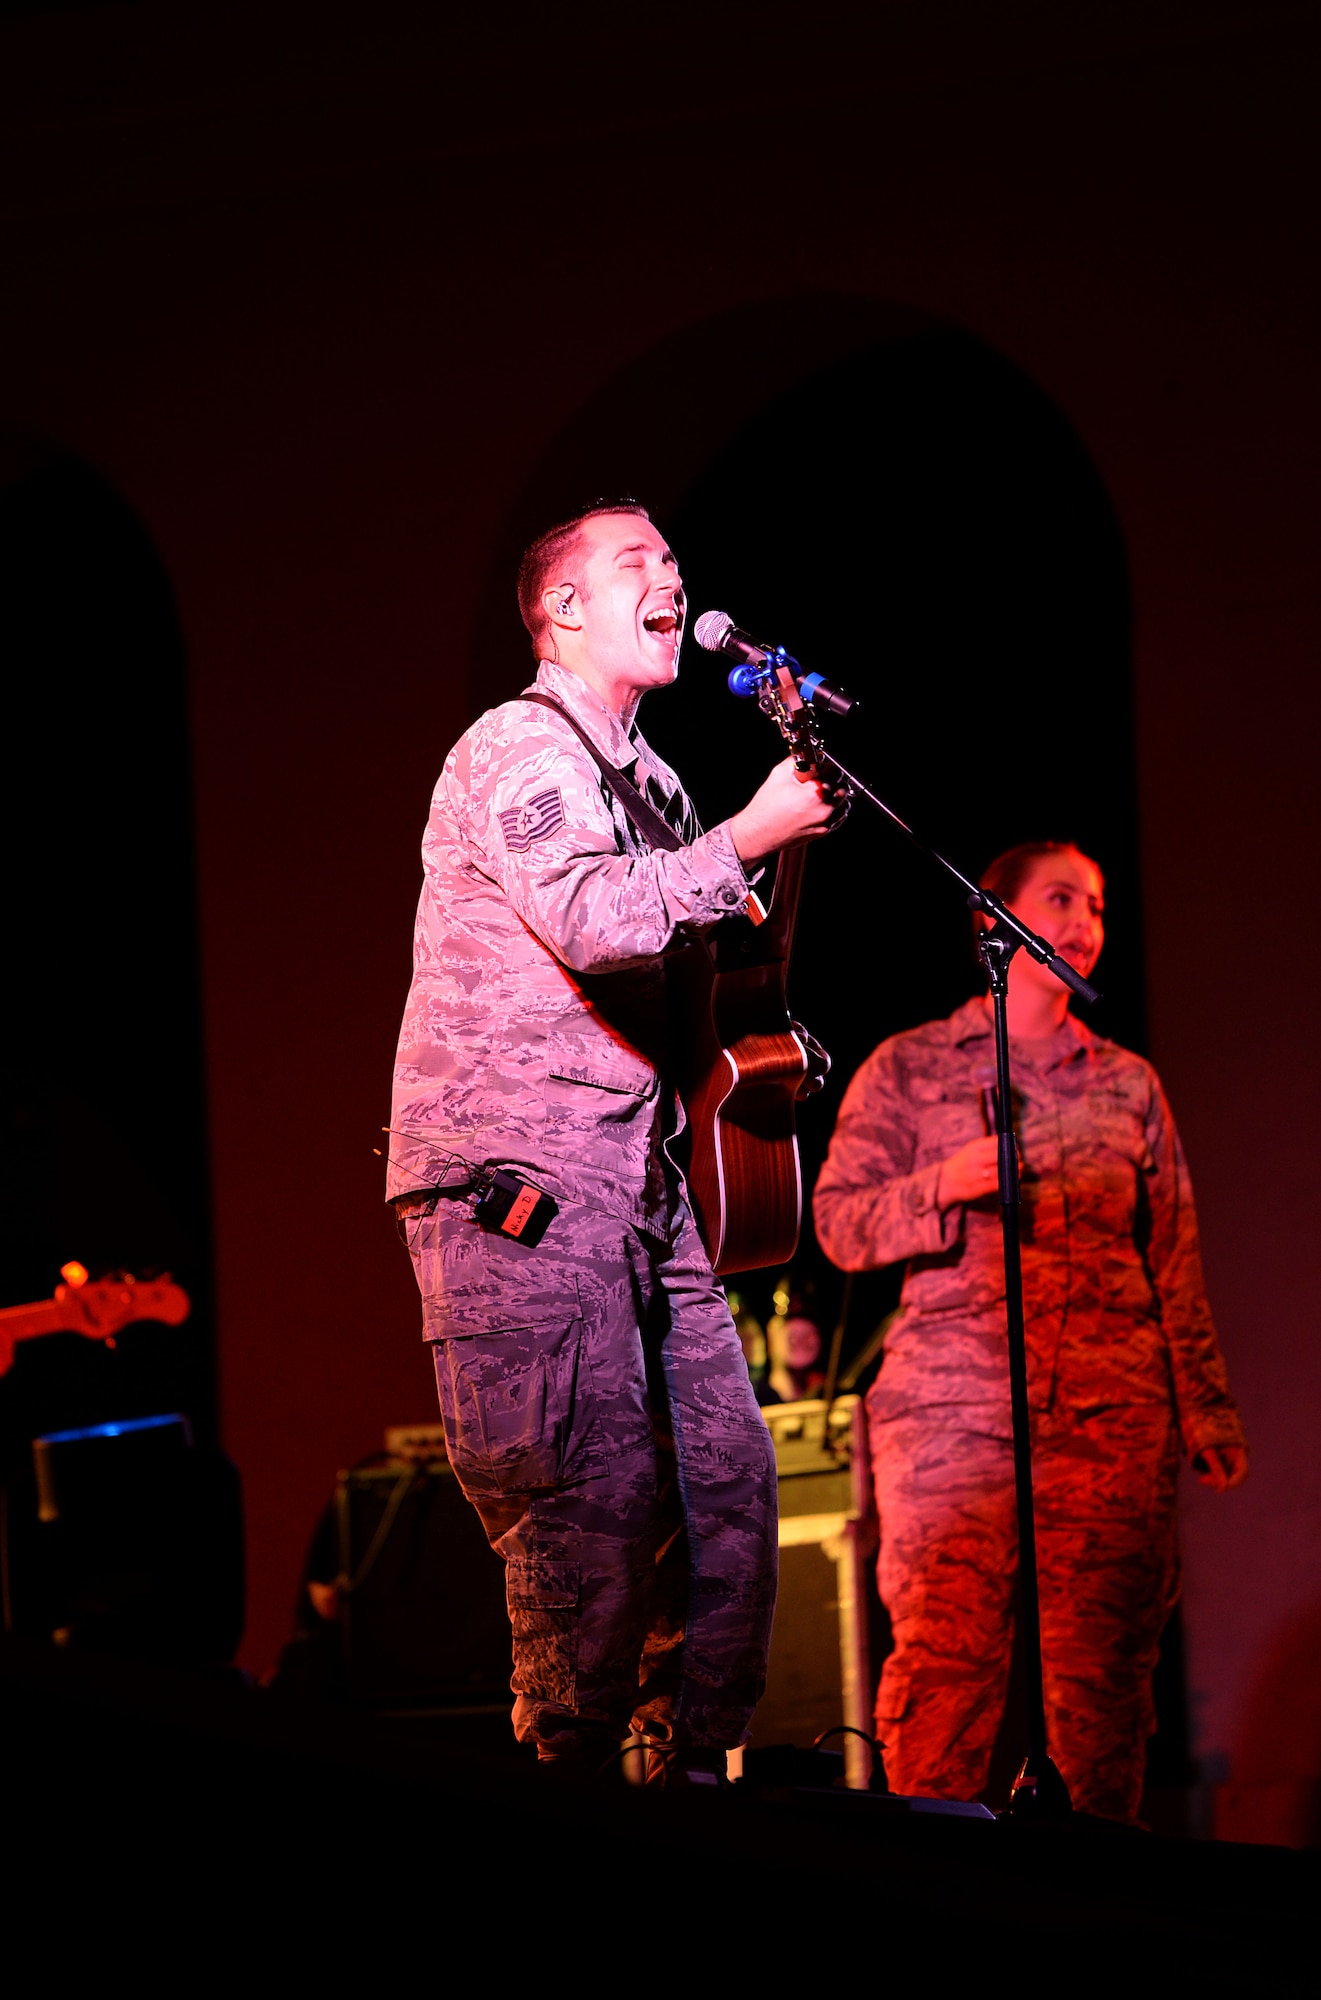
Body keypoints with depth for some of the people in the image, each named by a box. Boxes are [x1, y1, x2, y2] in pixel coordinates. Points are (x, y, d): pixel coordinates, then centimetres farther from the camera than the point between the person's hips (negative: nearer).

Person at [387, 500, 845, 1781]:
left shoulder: (651, 783, 22)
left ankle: (693, 1771, 10)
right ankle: (570, 1785, -6)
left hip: (634, 1170, 9)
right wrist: (754, 835, -13)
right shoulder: (518, 746, -6)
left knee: (727, 1471, 3)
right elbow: (595, 921, -22)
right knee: (595, 1493, -14)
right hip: (514, 1179, -9)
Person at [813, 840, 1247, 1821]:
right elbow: (838, 1222, 7)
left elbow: (1177, 1262, 17)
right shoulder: (907, 1068, 11)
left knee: (1105, 1663, -5)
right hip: (953, 1400, -2)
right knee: (946, 1654, -12)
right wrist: (941, 1186, -11)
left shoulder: (1128, 1083, 18)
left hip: (1112, 1407, 2)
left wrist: (1208, 1409, 9)